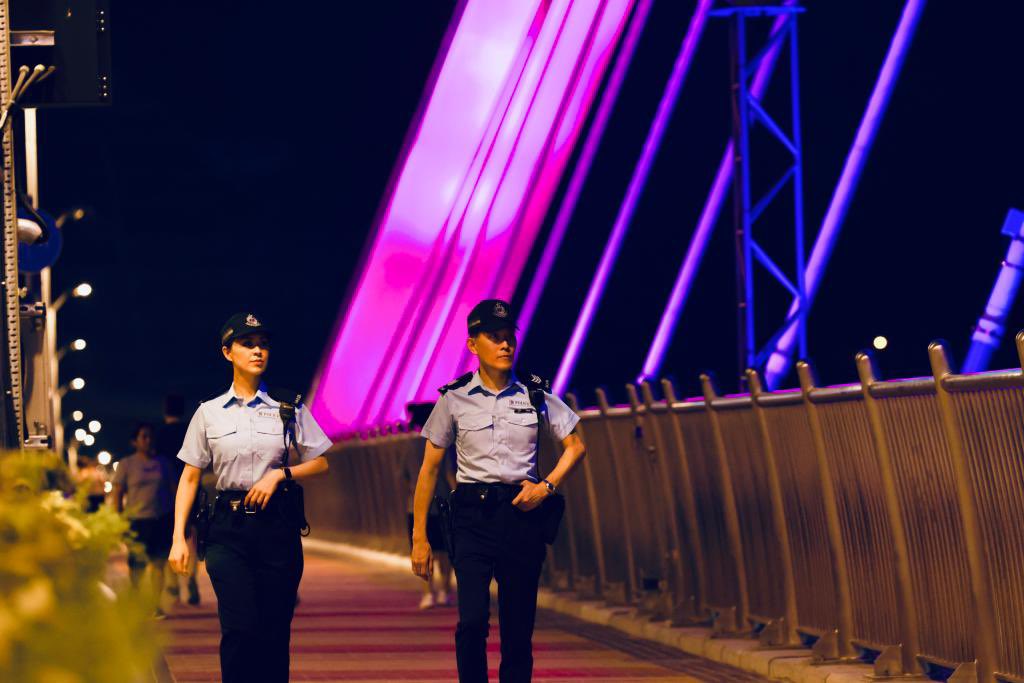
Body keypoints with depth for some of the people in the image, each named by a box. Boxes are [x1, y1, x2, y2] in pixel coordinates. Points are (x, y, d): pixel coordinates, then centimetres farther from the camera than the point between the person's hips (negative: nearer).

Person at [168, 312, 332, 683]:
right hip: (228, 527, -1)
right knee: (240, 628, -15)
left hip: (276, 524, 1)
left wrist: (279, 473, -6)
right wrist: (179, 537, -1)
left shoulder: (288, 409, 7)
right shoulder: (209, 413, 7)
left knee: (274, 631, 0)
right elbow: (189, 478, 7)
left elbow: (320, 463, 11)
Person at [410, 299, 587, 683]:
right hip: (473, 516, -2)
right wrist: (419, 536, 2)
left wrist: (548, 485, -4)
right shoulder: (454, 399, 2)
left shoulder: (534, 396, 5)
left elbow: (575, 446, 14)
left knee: (518, 629, 3)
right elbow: (429, 468, 5)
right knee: (473, 621, -18)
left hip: (522, 512, 2)